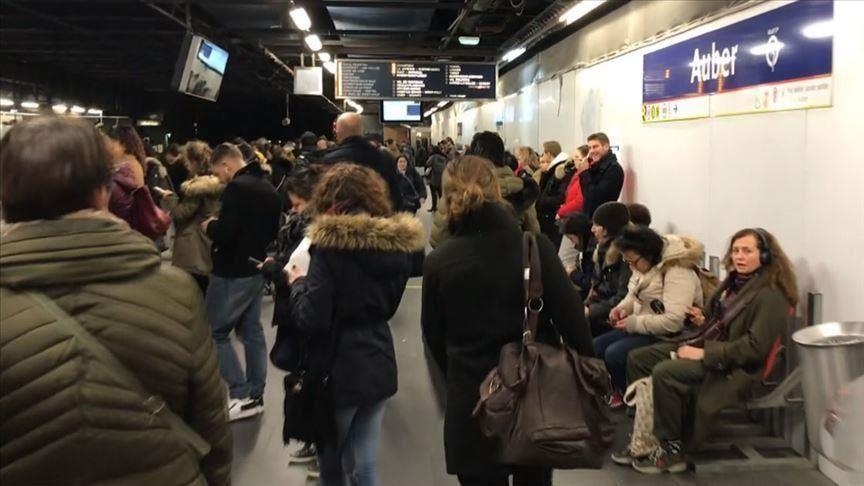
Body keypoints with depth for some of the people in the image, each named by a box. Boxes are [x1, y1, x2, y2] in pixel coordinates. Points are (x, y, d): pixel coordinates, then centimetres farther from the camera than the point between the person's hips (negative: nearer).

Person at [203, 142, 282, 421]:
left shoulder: (236, 188, -18)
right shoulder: (267, 187, 9)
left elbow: (224, 234, -24)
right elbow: (274, 230, 17)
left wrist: (210, 226, -5)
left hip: (233, 273, -9)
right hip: (257, 269, 9)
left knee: (215, 332, 2)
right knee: (252, 331, 14)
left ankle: (242, 396, 0)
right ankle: (255, 395, 19)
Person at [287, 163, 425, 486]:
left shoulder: (331, 245, -18)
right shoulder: (397, 244, 1)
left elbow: (311, 319, -20)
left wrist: (298, 283, -3)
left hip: (339, 370, -5)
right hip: (379, 365, 5)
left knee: (331, 459, 16)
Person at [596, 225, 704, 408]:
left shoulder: (677, 272, -24)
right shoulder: (646, 264, 3)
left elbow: (674, 321, -31)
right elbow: (634, 295, 19)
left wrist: (634, 323, -24)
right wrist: (623, 308, -3)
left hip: (667, 337, -9)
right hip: (642, 328, 9)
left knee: (614, 354, -25)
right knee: (595, 347, -2)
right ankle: (619, 391, 16)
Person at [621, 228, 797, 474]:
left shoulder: (769, 296, -15)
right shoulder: (735, 282, 12)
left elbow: (754, 348, -23)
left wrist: (704, 353, -23)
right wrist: (704, 320, 4)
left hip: (735, 368, -9)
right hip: (709, 346, 10)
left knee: (664, 373, -30)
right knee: (637, 358, -1)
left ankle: (671, 451, -15)